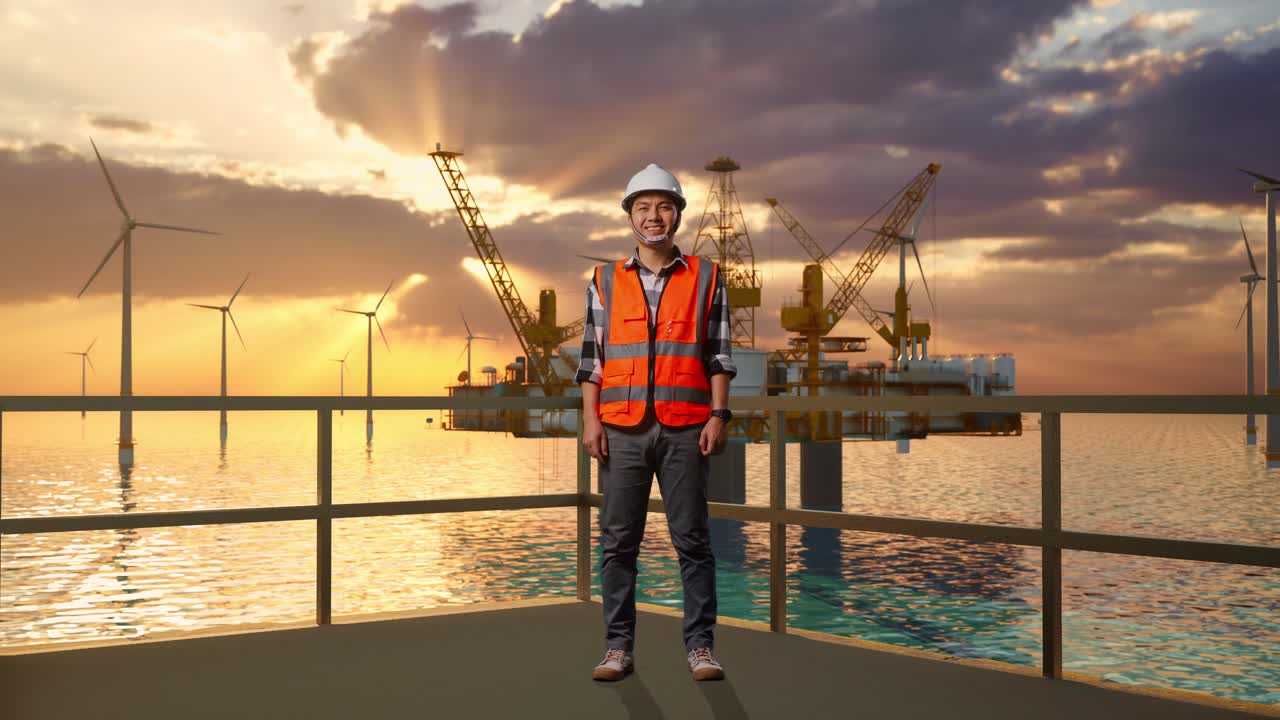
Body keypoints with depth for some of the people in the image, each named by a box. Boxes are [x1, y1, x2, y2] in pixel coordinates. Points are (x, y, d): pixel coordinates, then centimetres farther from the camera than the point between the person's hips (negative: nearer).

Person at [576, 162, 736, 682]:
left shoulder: (706, 278, 9)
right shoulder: (606, 282, 11)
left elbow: (719, 354, 7)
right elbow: (591, 356, 9)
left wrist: (718, 414, -2)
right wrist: (590, 419, 0)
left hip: (685, 429, -1)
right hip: (622, 429, 1)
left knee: (692, 539, 2)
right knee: (618, 541, 3)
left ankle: (700, 646, 10)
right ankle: (619, 647, 12)